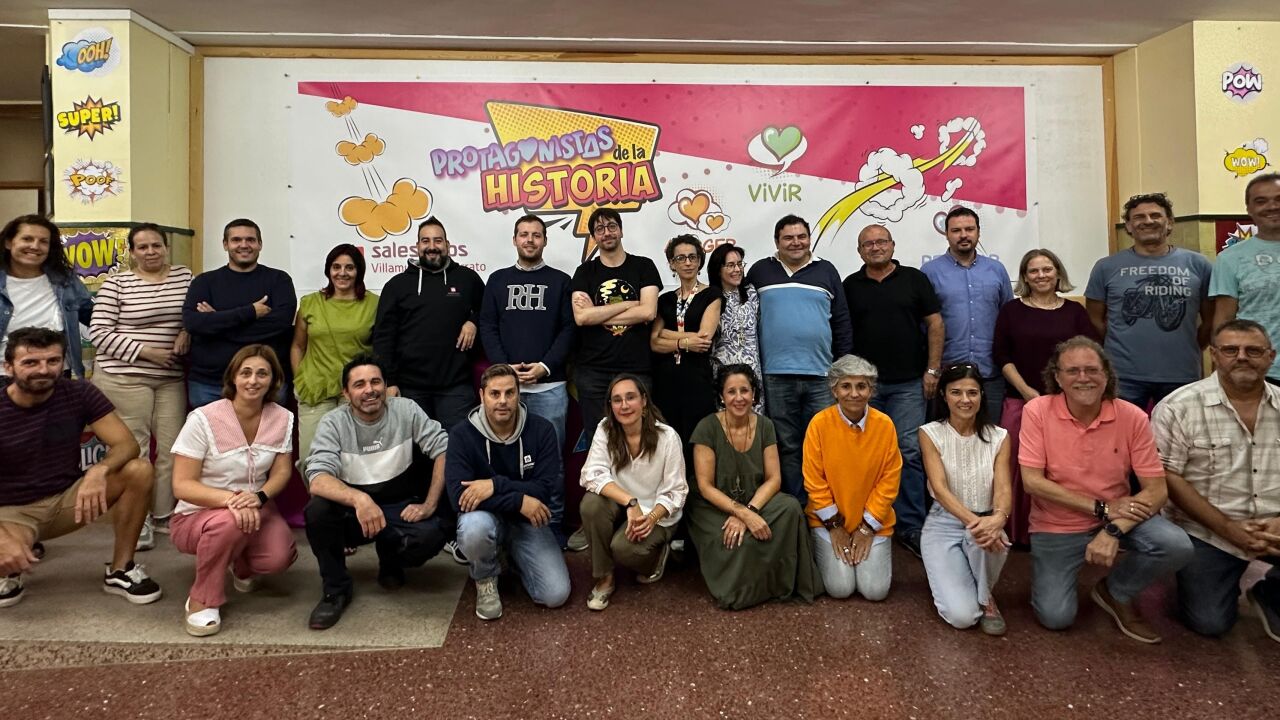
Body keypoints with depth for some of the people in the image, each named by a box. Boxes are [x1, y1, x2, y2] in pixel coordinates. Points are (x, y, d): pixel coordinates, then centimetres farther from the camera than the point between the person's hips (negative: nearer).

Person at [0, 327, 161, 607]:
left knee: (138, 471, -24)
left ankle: (120, 570, -8)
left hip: (68, 498, 3)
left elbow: (127, 444, -16)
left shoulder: (79, 394, -10)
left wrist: (98, 471, -39)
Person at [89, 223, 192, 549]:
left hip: (172, 378, 3)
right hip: (124, 377, -3)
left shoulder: (185, 276, 9)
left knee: (171, 447, 5)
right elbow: (99, 333, -5)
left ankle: (164, 515, 19)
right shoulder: (116, 284, -1)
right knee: (133, 448, 0)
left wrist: (188, 329, -5)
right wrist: (146, 351, -13)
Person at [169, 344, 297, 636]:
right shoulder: (203, 419, -17)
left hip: (256, 509, 3)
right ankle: (202, 601, -12)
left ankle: (242, 565, 15)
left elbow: (281, 472, -3)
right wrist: (231, 498, -36)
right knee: (230, 522, -38)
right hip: (198, 514, -3)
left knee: (279, 558, -25)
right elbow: (182, 485, -18)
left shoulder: (283, 419, -5)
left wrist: (259, 496, -27)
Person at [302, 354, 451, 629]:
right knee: (317, 511, -31)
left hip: (401, 509, 0)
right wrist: (358, 499, -44)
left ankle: (390, 563, 8)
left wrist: (430, 505, -18)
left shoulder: (406, 410, -8)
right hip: (352, 510, 0)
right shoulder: (333, 423, -11)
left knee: (434, 532, -30)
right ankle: (336, 590, -6)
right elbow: (317, 478, -25)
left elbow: (444, 450, -10)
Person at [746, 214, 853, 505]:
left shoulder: (826, 271, 11)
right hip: (776, 375, -1)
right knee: (786, 447, 6)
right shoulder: (760, 271, 8)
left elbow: (842, 322, 10)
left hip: (821, 375, 1)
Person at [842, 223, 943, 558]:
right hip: (865, 383, 1)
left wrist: (933, 369, -2)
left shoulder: (914, 279, 6)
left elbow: (934, 323, 4)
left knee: (909, 452, -2)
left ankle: (910, 525, 6)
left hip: (908, 383, -1)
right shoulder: (850, 286, 9)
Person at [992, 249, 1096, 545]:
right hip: (1021, 401, 0)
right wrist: (1026, 391, -8)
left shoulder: (1074, 311, 9)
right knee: (1020, 467, -3)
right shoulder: (1011, 310, 7)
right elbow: (1001, 355, 1)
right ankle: (1020, 532, 7)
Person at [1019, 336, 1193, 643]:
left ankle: (1116, 592, 6)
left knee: (1177, 546, -25)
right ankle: (1052, 572, 24)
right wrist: (1102, 508, -19)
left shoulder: (1132, 417, -11)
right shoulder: (1037, 411, -15)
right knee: (1056, 617, -12)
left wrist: (1113, 531, -27)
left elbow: (1156, 490, -12)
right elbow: (1032, 481, -18)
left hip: (1116, 518, 2)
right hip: (1056, 527, -2)